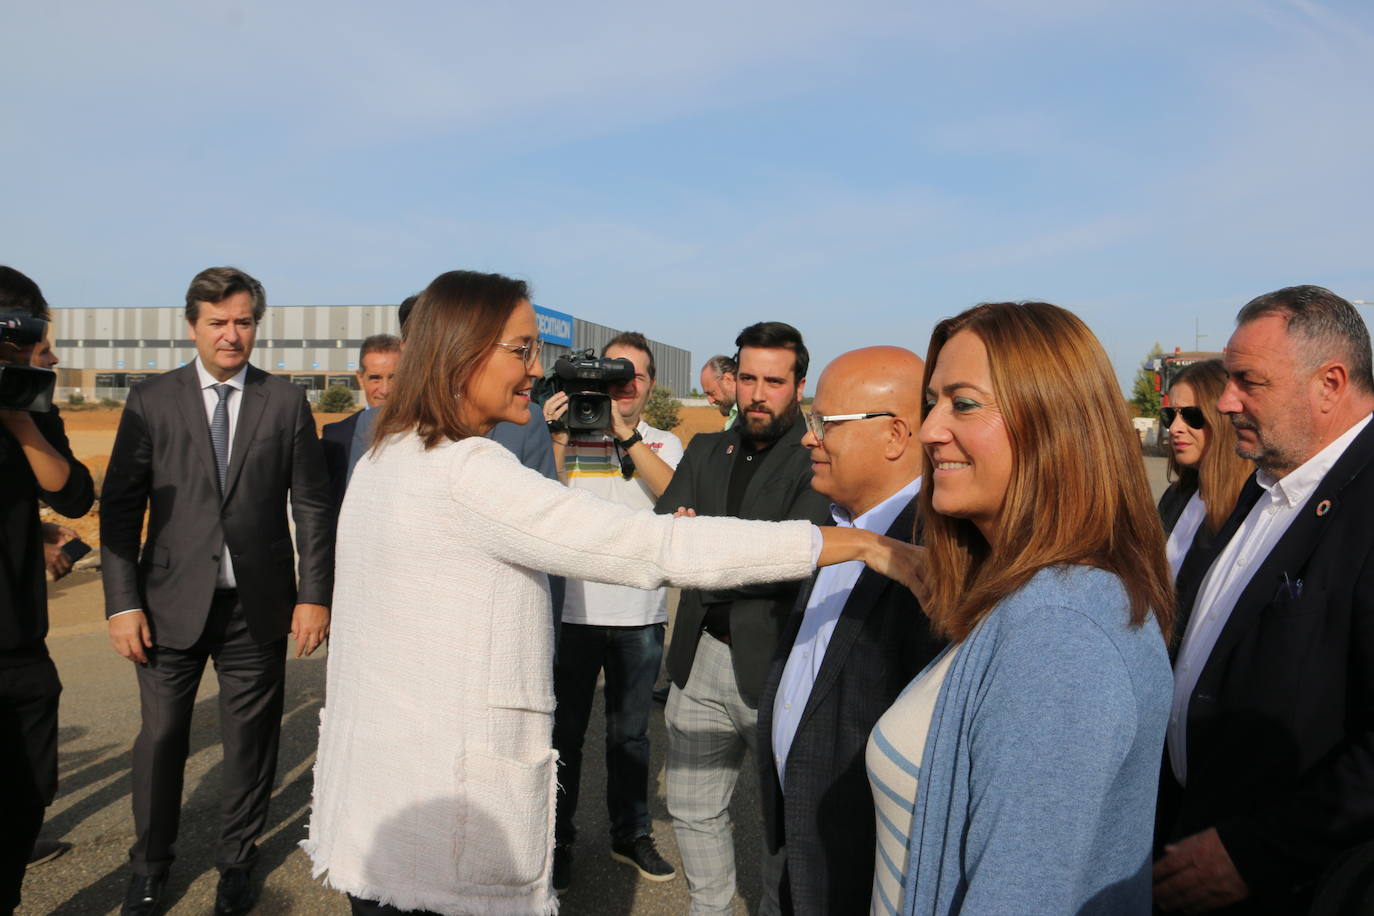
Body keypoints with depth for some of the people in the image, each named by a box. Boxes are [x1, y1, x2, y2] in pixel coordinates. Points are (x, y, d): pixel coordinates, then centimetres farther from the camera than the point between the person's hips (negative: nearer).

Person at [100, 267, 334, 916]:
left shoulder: (286, 402, 2)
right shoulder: (152, 400, 2)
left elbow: (312, 506, 2)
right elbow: (120, 508, 1)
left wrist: (314, 595, -3)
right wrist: (123, 602, -5)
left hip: (258, 606, 0)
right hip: (172, 603, 0)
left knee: (251, 741, 11)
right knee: (161, 738, 11)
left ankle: (236, 862, 31)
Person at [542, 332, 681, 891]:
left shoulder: (662, 444, 5)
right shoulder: (570, 436, 1)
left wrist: (626, 435, -22)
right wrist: (557, 439, -19)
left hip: (640, 616, 1)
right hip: (573, 609, -1)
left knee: (630, 733, 16)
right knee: (565, 731, 9)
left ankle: (631, 834, 33)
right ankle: (557, 840, 27)